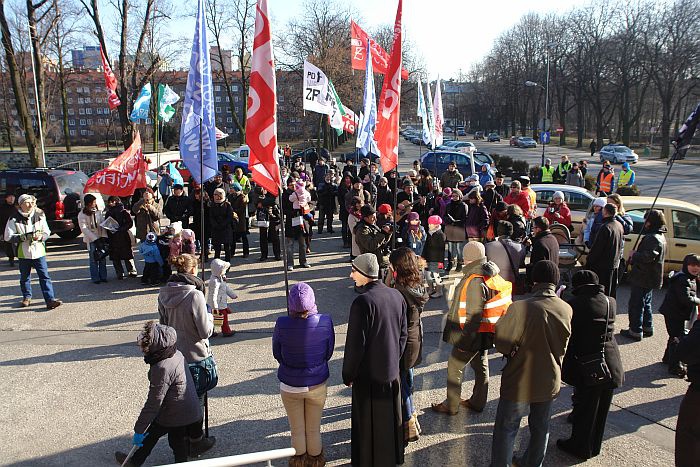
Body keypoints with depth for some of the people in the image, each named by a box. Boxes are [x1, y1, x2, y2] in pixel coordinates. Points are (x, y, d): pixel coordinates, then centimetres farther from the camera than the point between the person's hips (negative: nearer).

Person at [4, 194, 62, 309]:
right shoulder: (14, 219, -5)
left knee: (45, 276, -5)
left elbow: (47, 232, 7)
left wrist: (41, 236, -15)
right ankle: (27, 297, 33)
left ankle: (50, 299, -8)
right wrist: (24, 237, -18)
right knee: (25, 277, 14)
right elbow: (8, 237, -7)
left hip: (39, 251, 1)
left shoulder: (39, 215, 2)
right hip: (23, 253, 0)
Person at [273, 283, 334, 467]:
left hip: (290, 385, 0)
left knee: (297, 430, 20)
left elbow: (277, 354, -5)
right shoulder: (325, 321, -20)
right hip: (318, 383, 1)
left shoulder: (282, 324, -22)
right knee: (314, 430, 22)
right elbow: (328, 352, -5)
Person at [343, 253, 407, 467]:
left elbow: (355, 344, -21)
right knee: (390, 417, 23)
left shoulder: (362, 301, -25)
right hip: (392, 370, 7)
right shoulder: (396, 296, -5)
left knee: (368, 422, 12)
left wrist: (348, 375, -8)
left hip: (368, 374, -6)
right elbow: (403, 334, 6)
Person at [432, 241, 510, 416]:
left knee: (454, 368, 5)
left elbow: (473, 315, -26)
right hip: (485, 333, 9)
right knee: (480, 366, 20)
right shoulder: (493, 276, 4)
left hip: (473, 334, -9)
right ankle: (478, 402, 36)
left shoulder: (475, 282, -26)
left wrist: (466, 339, -20)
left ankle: (451, 405, 17)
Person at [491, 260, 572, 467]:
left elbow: (502, 344, -16)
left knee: (505, 429, 13)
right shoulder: (567, 310, -11)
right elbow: (563, 348, 3)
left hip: (520, 382, -5)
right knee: (540, 427, 24)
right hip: (549, 382, 5)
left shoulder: (520, 308, -27)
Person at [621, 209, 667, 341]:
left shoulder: (653, 238, -22)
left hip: (642, 279, -11)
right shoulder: (660, 236, 12)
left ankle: (635, 332, 4)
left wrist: (634, 255, -16)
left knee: (635, 305, -2)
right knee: (645, 304, 22)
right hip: (649, 279, 11)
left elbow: (648, 257, -32)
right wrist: (635, 256, 6)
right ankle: (647, 328, 33)